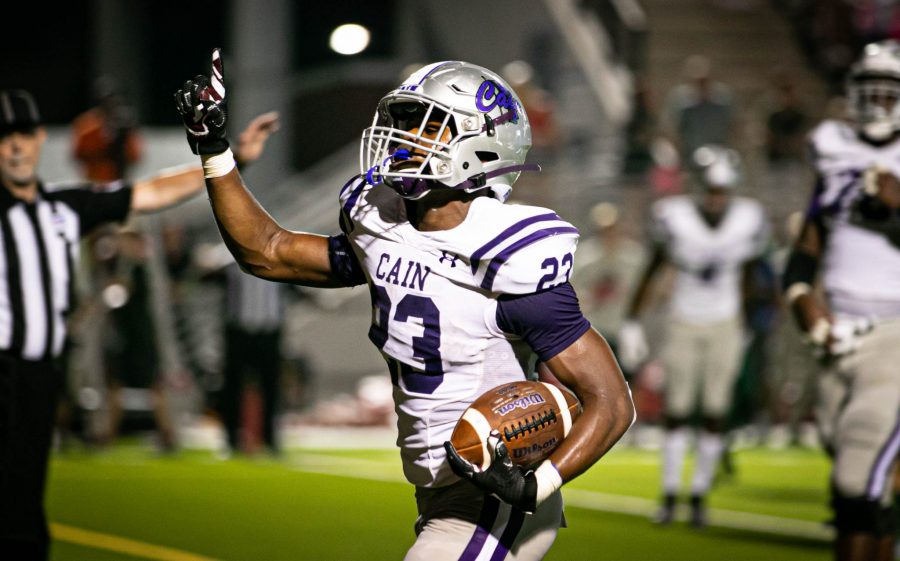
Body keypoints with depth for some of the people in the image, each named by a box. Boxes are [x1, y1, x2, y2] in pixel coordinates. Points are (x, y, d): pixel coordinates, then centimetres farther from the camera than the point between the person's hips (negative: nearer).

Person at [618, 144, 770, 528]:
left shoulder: (748, 220, -9)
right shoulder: (675, 218, -16)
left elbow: (745, 277, 7)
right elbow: (652, 271, -3)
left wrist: (743, 330, 14)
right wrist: (632, 324, -1)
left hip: (724, 327, 1)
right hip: (684, 326, -1)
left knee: (715, 415, 1)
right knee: (676, 413, 2)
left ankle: (700, 496, 11)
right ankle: (669, 495, 12)